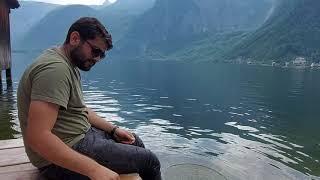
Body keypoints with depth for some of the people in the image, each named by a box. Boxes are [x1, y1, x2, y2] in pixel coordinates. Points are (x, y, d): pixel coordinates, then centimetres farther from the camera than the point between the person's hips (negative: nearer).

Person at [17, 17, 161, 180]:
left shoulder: (70, 65, 9)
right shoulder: (55, 68, -24)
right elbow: (38, 136, -31)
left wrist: (113, 129, 5)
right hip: (61, 159, -10)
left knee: (135, 142, 18)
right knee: (149, 160, -6)